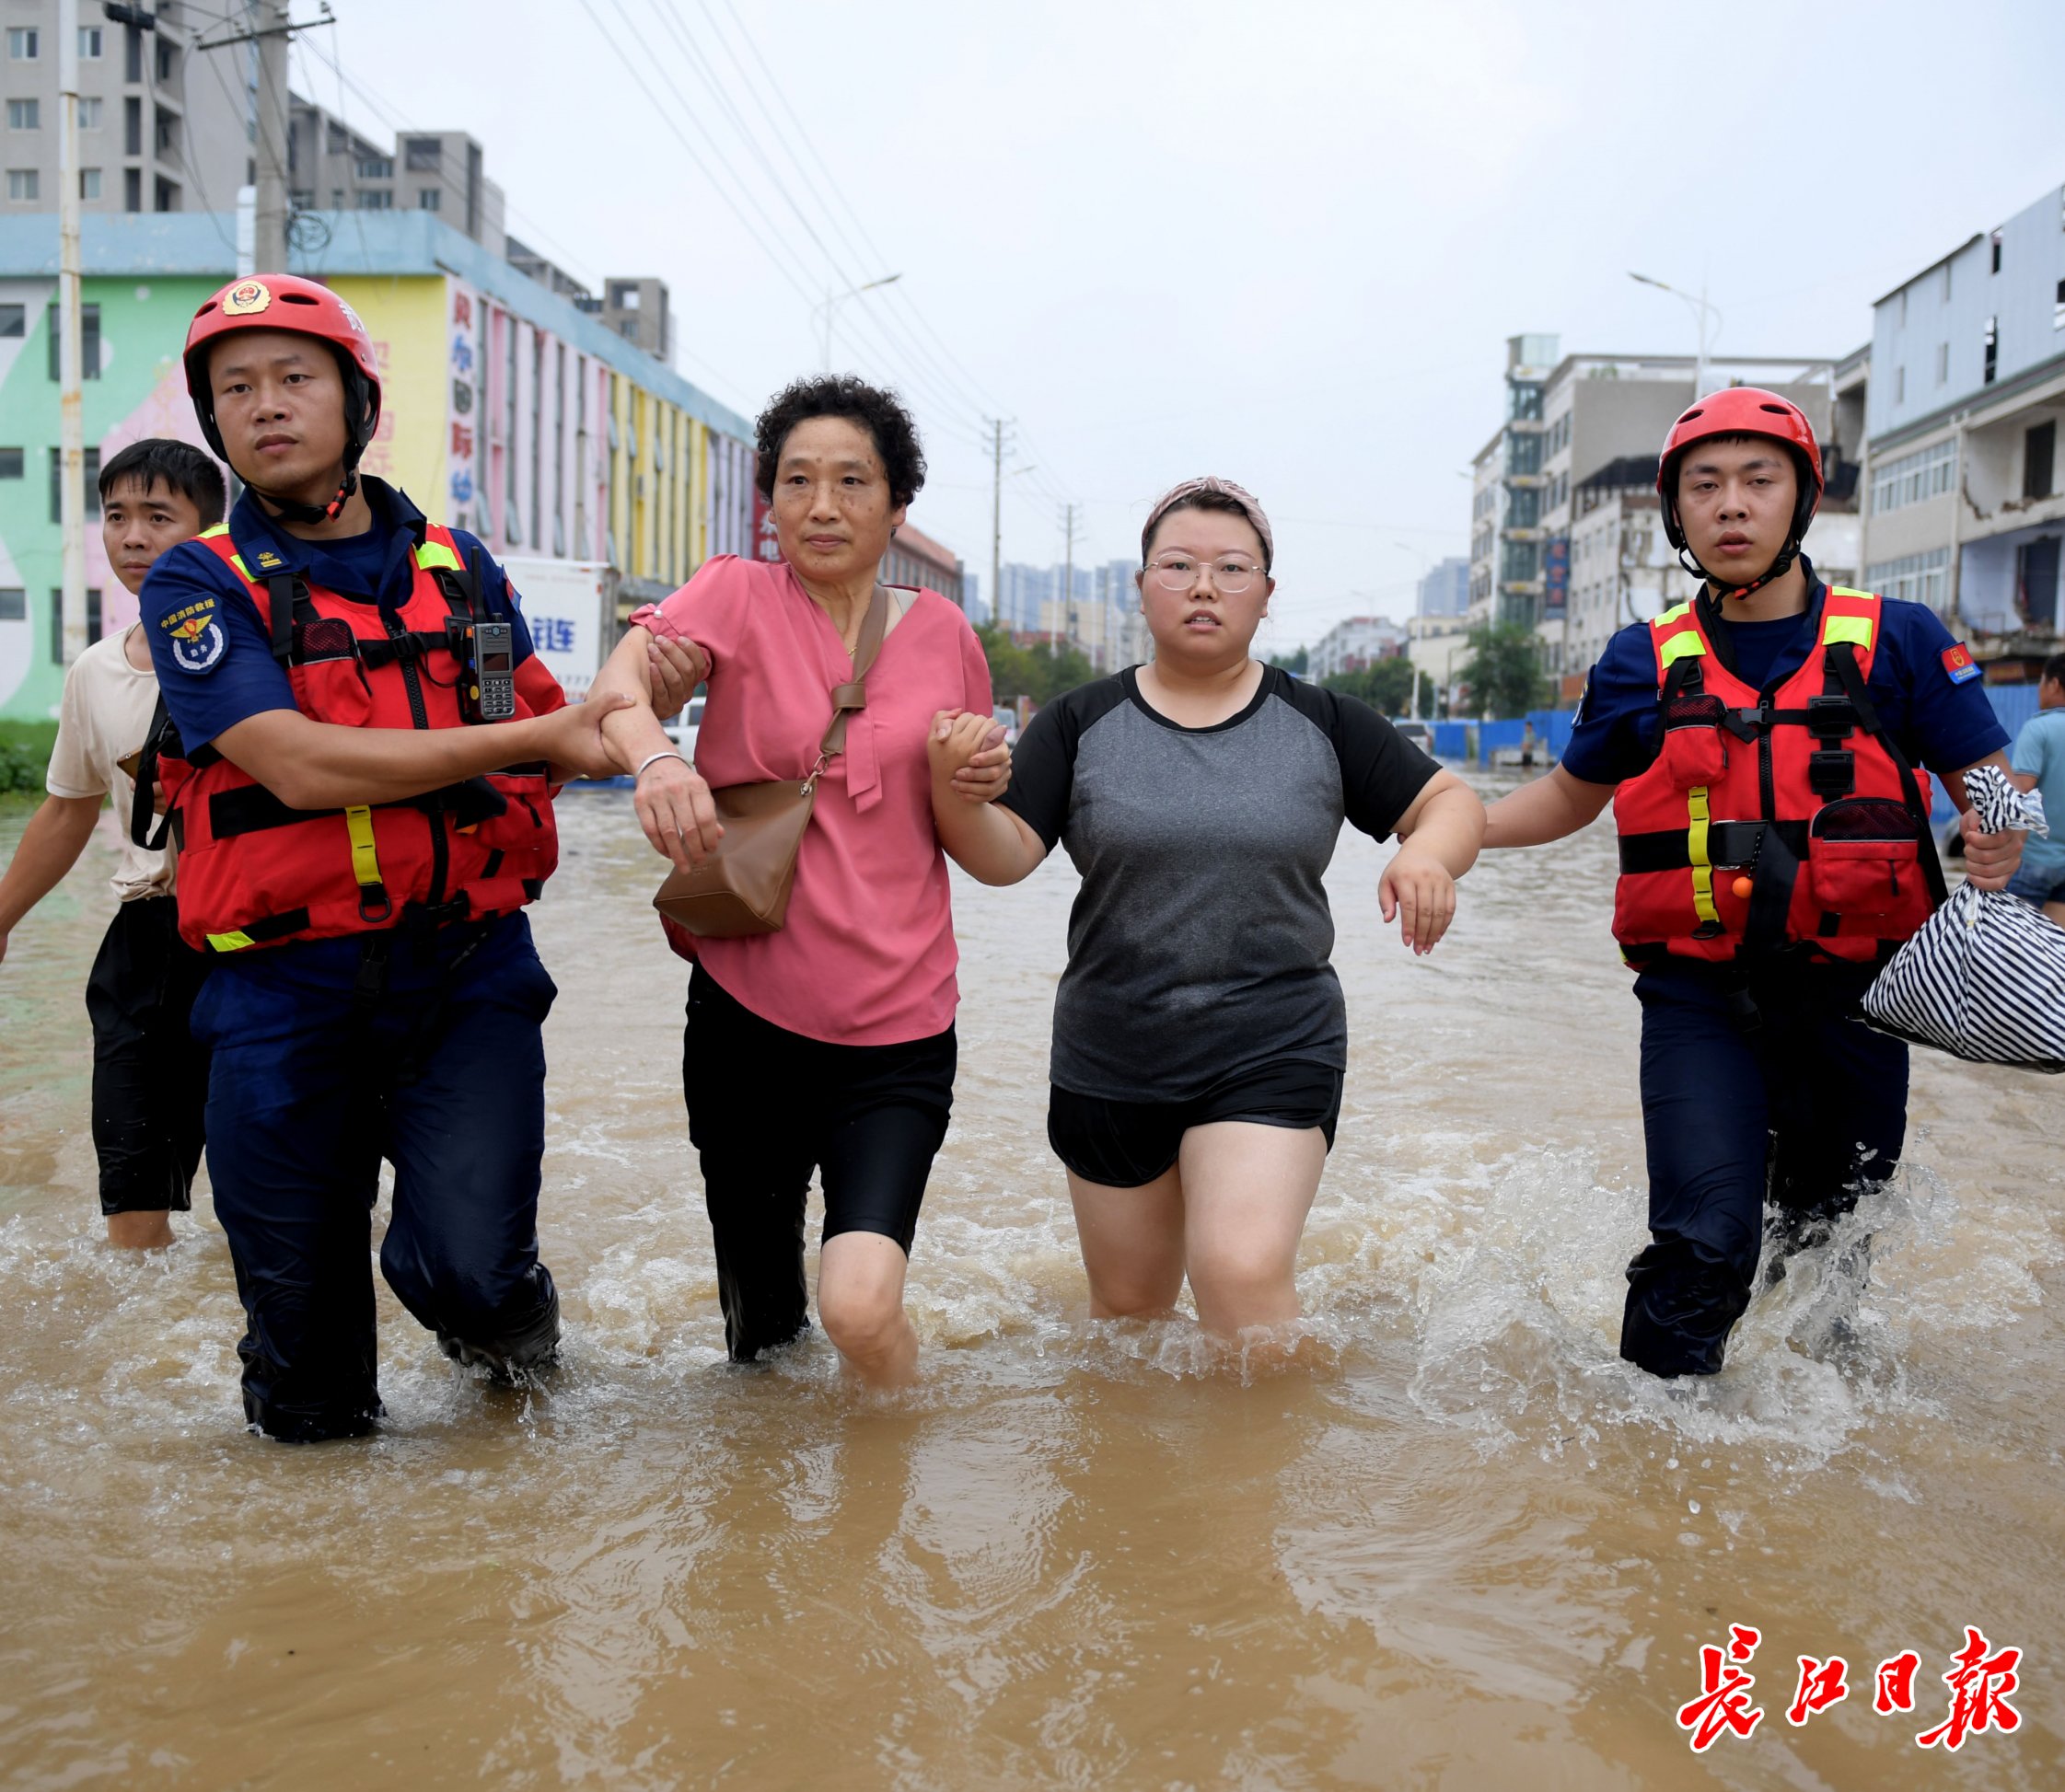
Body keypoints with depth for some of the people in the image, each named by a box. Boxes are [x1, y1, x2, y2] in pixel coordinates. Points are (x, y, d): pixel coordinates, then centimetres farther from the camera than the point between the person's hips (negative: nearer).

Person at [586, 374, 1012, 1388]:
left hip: (899, 1028, 0)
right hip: (748, 1011, 0)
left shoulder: (944, 635, 7)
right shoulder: (738, 597, 1)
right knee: (761, 1327, 14)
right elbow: (619, 678, -20)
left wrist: (984, 785, -5)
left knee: (860, 1304, -18)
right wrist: (654, 757, -41)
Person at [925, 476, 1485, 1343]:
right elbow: (1005, 856, -7)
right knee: (1128, 1308, 16)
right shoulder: (1081, 723, 0)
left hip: (1273, 1051, -1)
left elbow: (1454, 801, 5)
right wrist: (953, 787, -29)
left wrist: (1427, 852, -18)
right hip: (1110, 1059, 2)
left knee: (1242, 1275, -19)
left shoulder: (1322, 724, 2)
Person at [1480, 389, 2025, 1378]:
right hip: (1701, 998, -1)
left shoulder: (1896, 641, 1)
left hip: (1853, 997, 1)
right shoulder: (1644, 664, 4)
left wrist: (1999, 840, -20)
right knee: (1704, 1249, -15)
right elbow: (1570, 794, 18)